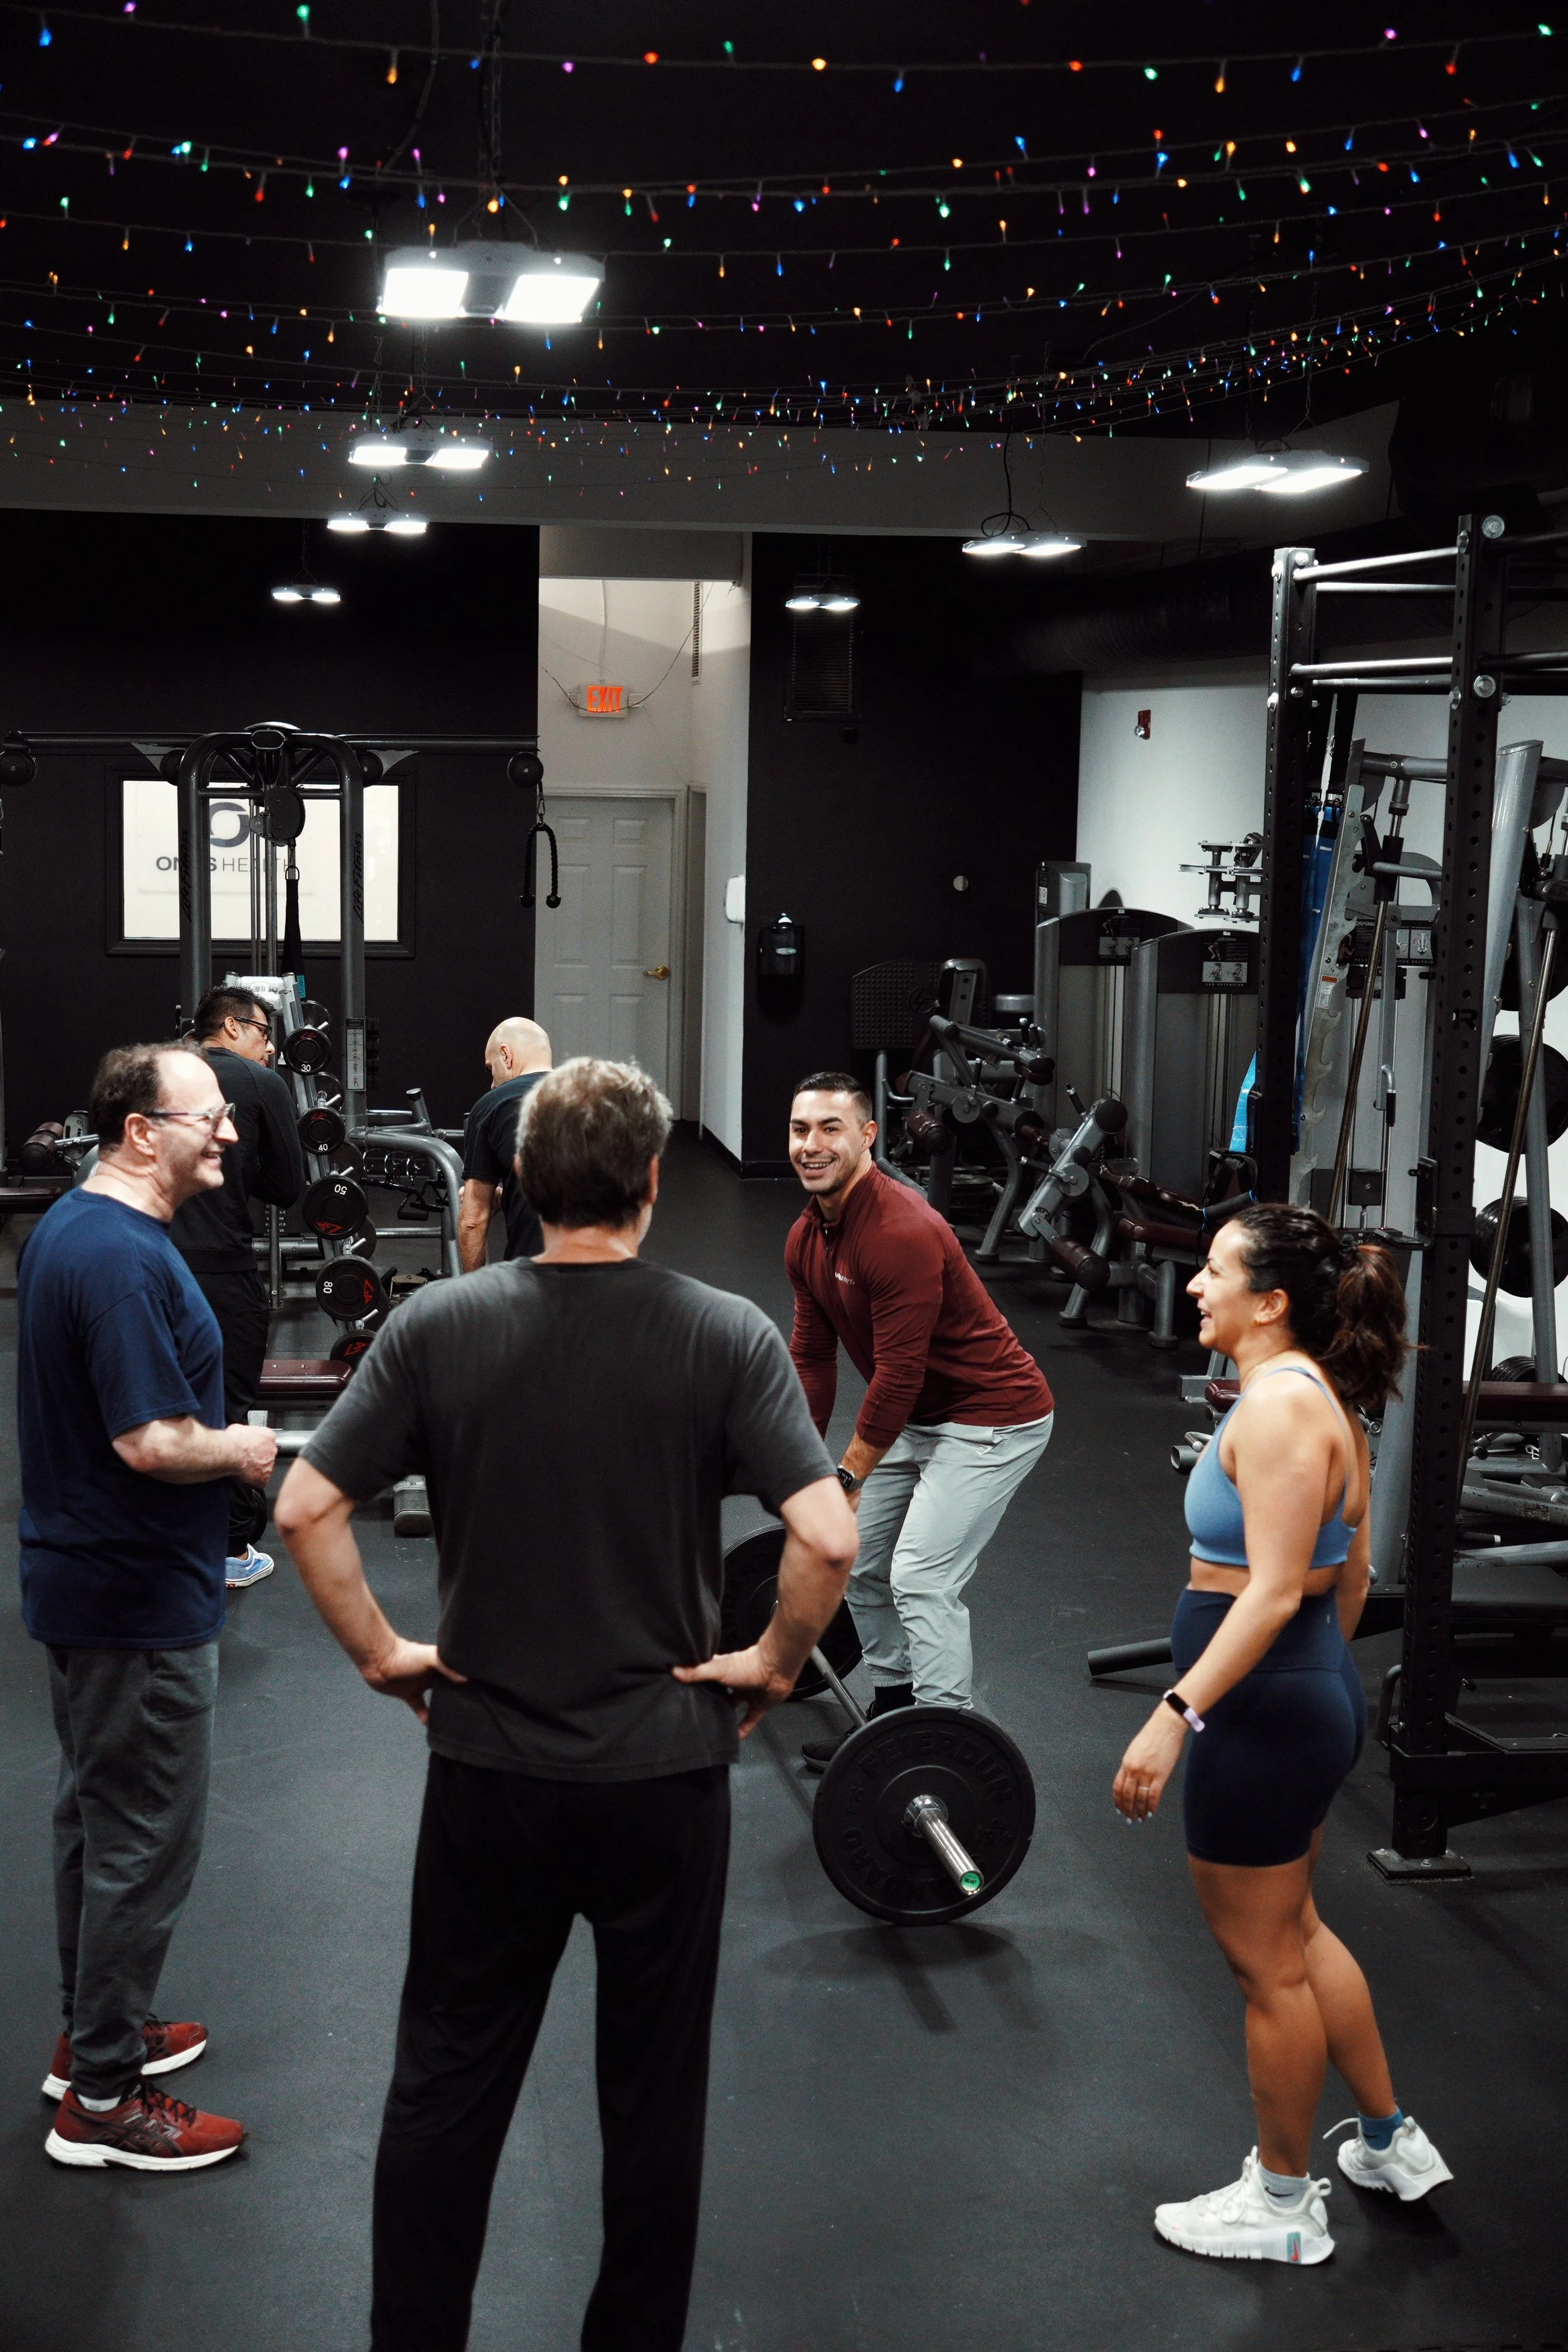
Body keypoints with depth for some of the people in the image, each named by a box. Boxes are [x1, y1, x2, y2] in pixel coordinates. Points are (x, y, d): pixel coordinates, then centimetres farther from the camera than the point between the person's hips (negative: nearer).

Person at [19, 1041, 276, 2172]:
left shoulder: (69, 1227, 8)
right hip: (139, 1602, -11)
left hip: (82, 1579, 11)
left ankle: (96, 2030, 37)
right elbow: (152, 1442, -29)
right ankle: (103, 2098, 12)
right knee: (145, 1840, 1)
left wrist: (216, 1439, 10)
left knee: (98, 1815, 22)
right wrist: (241, 1449, -12)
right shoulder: (124, 1260, -25)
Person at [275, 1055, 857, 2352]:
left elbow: (306, 1507, -10)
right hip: (664, 1768, -1)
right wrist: (775, 1664, -4)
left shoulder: (438, 1326, -7)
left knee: (448, 2084, 16)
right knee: (653, 2091, 15)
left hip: (486, 1767, 1)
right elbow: (828, 1537, -20)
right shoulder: (726, 1335, -11)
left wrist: (381, 1652, 1)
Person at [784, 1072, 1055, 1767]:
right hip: (917, 1417, 10)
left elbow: (898, 1376, -27)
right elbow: (812, 1357, 8)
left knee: (921, 1579, -15)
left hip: (993, 1419, -10)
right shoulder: (807, 1238, 2)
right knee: (859, 1560, 12)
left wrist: (846, 1478, -20)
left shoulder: (902, 1234, -28)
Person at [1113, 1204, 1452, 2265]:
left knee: (1267, 1960, 7)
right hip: (1317, 1691, 10)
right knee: (1294, 1930, 25)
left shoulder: (1279, 1402, -22)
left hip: (1263, 1705, -10)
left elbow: (1274, 1589, -28)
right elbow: (1351, 1568, 15)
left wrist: (1177, 1714, -31)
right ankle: (1392, 2142, 39)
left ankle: (1284, 2206, 24)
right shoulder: (1318, 1397, 8)